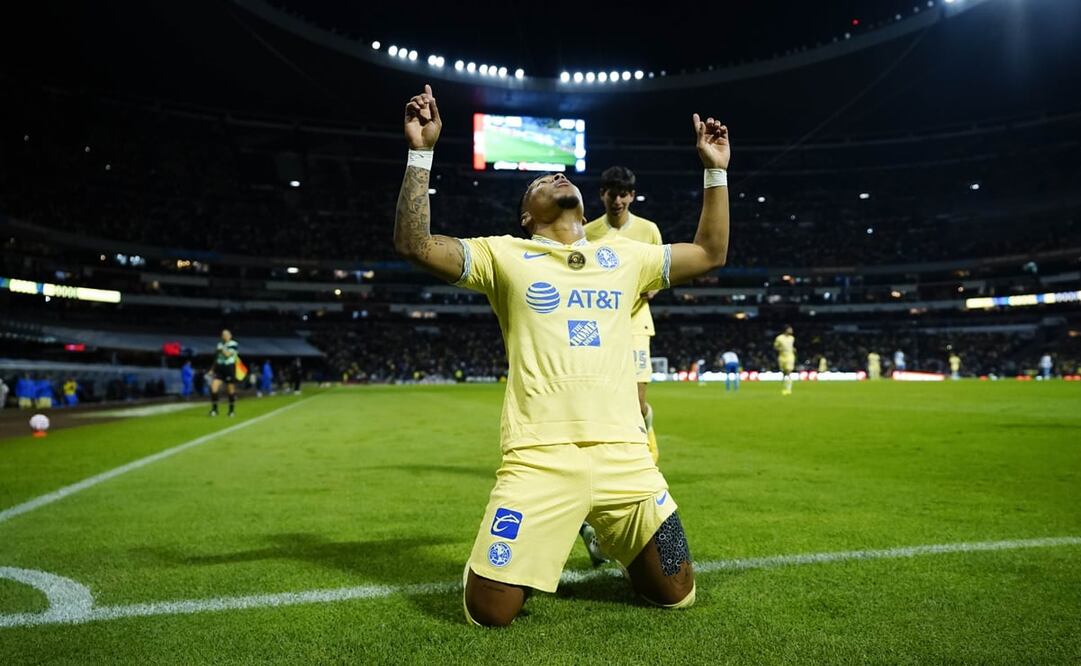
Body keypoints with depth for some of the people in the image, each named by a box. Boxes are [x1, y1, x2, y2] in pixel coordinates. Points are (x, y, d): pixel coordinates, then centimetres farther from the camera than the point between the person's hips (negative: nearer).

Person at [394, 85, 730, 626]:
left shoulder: (624, 255, 16)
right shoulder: (506, 254, 7)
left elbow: (711, 253, 23)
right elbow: (414, 244, -1)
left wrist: (715, 169, 20)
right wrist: (421, 152, -6)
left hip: (624, 456, 3)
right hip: (540, 460, -3)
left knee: (677, 595, 10)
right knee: (489, 613, -2)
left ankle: (622, 549, 41)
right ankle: (541, 553, 30)